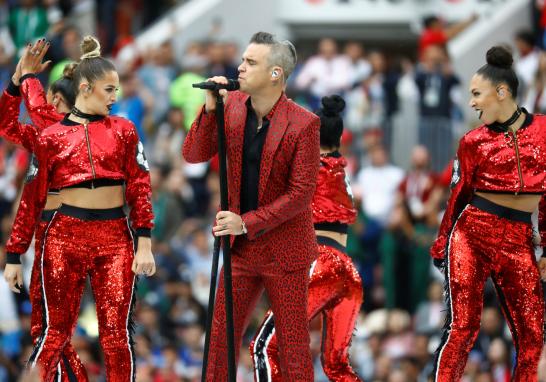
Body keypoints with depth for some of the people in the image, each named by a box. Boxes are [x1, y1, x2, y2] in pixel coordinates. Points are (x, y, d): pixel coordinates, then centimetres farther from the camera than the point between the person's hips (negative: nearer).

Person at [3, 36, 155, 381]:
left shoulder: (123, 131, 7)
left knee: (117, 334, -1)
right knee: (56, 332, 0)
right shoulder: (52, 138, 2)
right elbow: (32, 198, 4)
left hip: (116, 237, 1)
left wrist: (144, 245, -2)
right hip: (65, 236, -1)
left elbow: (140, 187, 6)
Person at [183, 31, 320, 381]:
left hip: (284, 250, -5)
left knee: (293, 345, 3)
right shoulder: (233, 106, 0)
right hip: (241, 247, 5)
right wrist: (210, 109, -16)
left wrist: (247, 223, -20)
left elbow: (301, 193, -17)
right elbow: (194, 155, -1)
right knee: (221, 338, 8)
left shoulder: (303, 124, -17)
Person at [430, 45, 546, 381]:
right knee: (463, 326, -8)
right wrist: (441, 243, 14)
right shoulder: (474, 141, 3)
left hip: (518, 240, 1)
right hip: (472, 232, -1)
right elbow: (460, 194, 12)